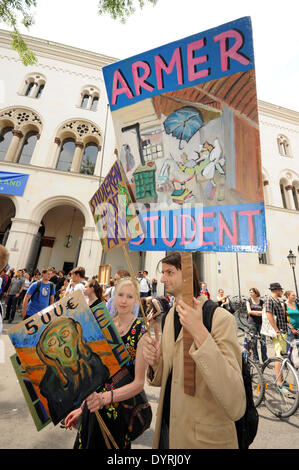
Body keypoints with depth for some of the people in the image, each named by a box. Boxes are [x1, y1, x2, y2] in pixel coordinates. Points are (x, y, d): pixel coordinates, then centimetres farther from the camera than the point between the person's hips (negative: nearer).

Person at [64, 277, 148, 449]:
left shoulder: (141, 332, -20)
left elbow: (139, 383, -18)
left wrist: (107, 397, -30)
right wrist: (82, 408, 8)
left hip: (119, 411, -4)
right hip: (93, 406, 5)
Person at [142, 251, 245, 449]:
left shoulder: (220, 318, -24)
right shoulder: (170, 315, -2)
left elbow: (236, 407, -29)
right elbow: (165, 378, 7)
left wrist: (199, 332, -38)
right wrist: (155, 363, -15)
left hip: (204, 438, -5)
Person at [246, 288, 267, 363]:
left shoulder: (261, 301, 8)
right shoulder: (248, 301, 5)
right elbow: (249, 311, -4)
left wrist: (254, 312, -12)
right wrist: (259, 312, -6)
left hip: (261, 323, 1)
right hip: (252, 323, -1)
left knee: (263, 341, 0)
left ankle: (265, 360, 12)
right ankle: (256, 360, 14)